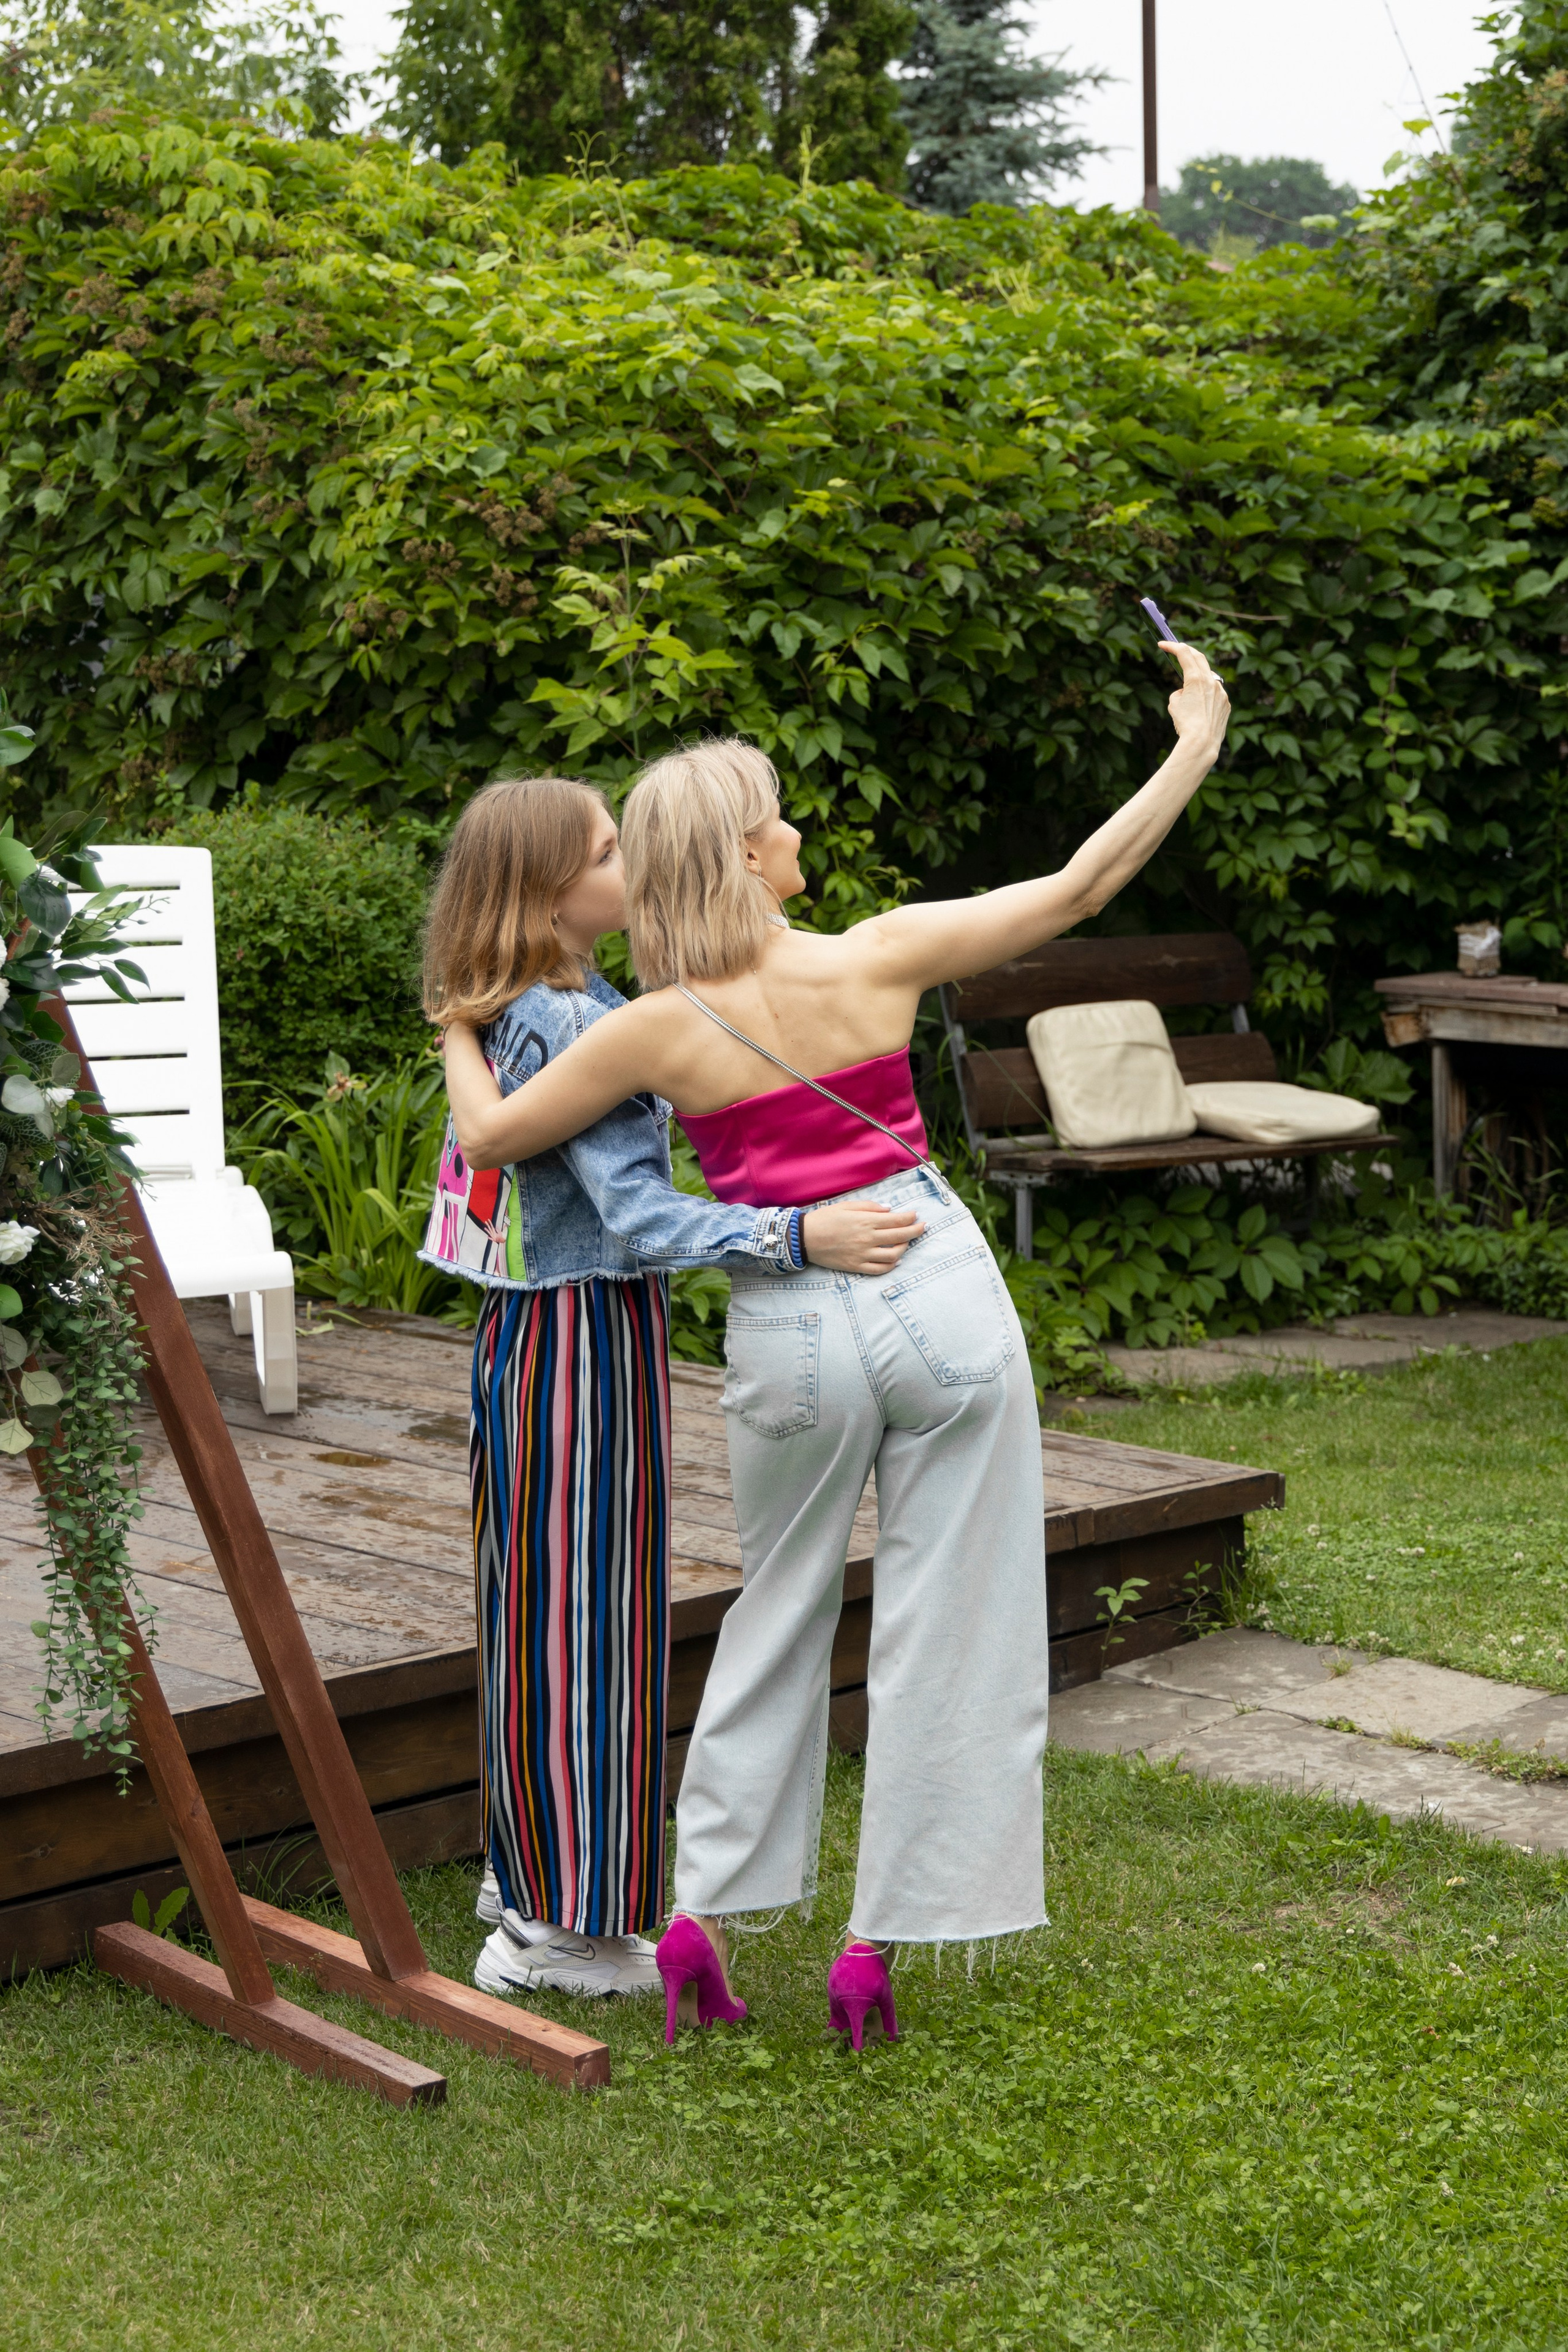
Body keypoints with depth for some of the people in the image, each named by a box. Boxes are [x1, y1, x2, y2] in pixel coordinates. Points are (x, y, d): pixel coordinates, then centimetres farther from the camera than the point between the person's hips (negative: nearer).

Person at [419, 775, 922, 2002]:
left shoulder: (537, 1015, 10)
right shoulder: (567, 1026, -21)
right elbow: (636, 1214, -29)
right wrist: (795, 1234, -35)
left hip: (546, 1335, 10)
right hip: (581, 1342, -10)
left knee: (548, 1614, 18)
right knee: (582, 1621, -2)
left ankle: (530, 1880, 31)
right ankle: (565, 1928, 8)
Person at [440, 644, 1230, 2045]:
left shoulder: (658, 1031, -7)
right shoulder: (878, 958, -8)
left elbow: (491, 1139, 2)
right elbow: (1081, 887, -2)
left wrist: (459, 1034, 22)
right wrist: (1196, 748, 8)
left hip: (792, 1329, 1)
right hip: (938, 1296, -1)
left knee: (779, 1614, 20)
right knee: (945, 1628, 8)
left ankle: (702, 1913, 18)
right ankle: (878, 1945, 12)